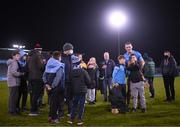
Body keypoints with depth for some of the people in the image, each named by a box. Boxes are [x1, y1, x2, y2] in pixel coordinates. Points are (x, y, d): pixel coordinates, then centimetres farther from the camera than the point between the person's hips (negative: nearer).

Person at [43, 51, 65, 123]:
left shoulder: (48, 65, 7)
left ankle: (50, 116, 26)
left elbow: (44, 75, 3)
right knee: (55, 102, 5)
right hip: (56, 87, -6)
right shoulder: (60, 66, -13)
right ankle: (54, 118, 12)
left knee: (51, 101, 18)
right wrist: (53, 86, -18)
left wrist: (47, 84, -1)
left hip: (49, 86, 6)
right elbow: (58, 77, -23)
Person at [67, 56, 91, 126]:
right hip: (82, 90, -3)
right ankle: (79, 120, 6)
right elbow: (88, 81, -10)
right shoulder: (83, 71, -13)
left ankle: (71, 119, 17)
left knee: (74, 104, 16)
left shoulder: (71, 72, -7)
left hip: (74, 91, 3)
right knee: (81, 105, 6)